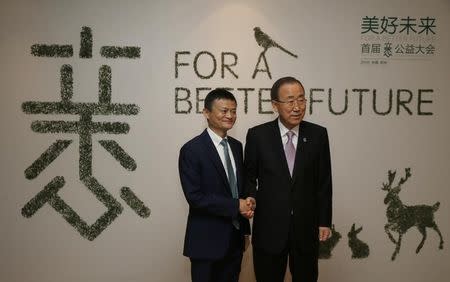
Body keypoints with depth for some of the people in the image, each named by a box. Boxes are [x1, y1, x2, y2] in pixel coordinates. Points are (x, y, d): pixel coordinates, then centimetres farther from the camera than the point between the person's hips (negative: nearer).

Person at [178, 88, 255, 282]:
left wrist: (245, 230, 13)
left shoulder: (236, 146, 9)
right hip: (206, 241, -6)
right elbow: (195, 197, -19)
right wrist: (236, 206, -17)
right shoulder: (192, 150, -13)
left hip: (235, 239, 6)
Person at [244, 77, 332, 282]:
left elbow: (324, 181, 3)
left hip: (306, 228, 1)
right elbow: (249, 177, 4)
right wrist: (251, 199, -15)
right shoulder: (257, 135, -5)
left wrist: (324, 221, 3)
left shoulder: (318, 134, -2)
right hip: (268, 228, -1)